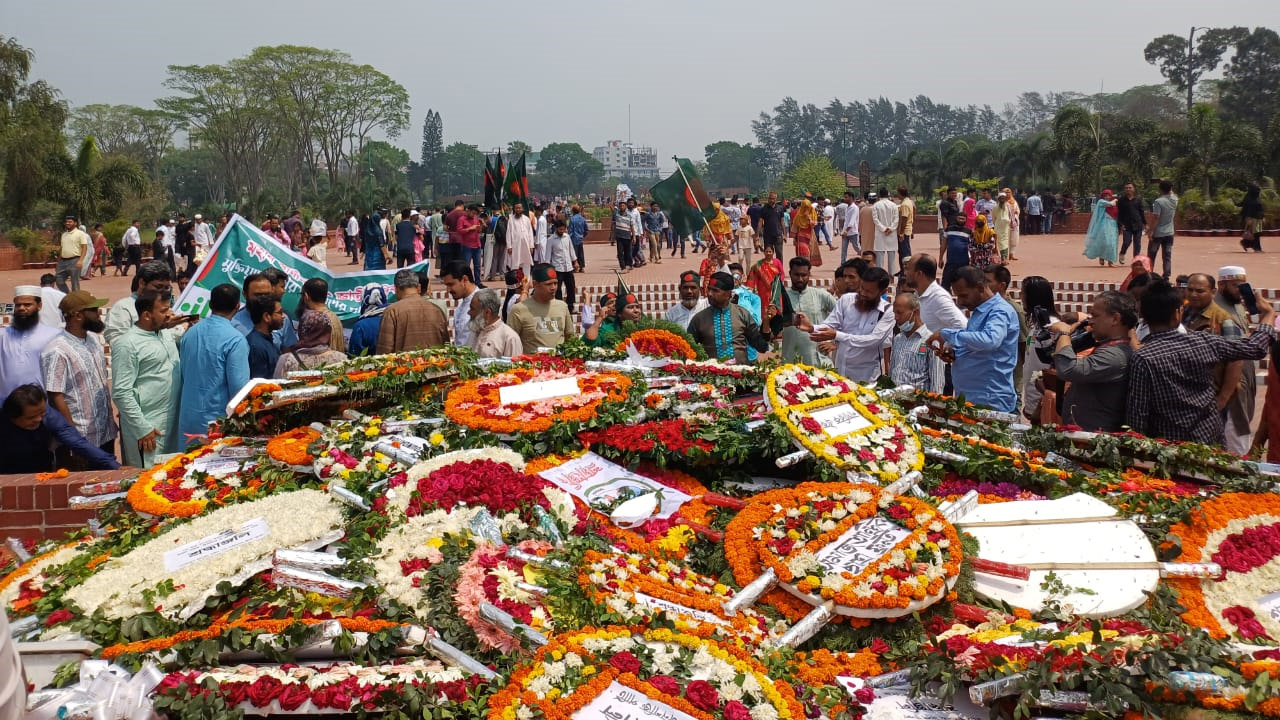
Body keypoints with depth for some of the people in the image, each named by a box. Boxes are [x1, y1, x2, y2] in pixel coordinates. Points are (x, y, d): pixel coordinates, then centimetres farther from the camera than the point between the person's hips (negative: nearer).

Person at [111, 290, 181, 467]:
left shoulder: (166, 336, 12)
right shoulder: (126, 344, -12)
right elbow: (121, 393, -15)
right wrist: (142, 429, -16)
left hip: (172, 422, 8)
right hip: (148, 428, -7)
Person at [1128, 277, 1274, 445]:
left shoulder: (1142, 359, -20)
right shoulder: (1203, 343, -7)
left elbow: (1137, 415, -19)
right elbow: (1255, 348, 9)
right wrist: (1269, 315, 27)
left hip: (1169, 449, -4)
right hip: (1211, 439, 4)